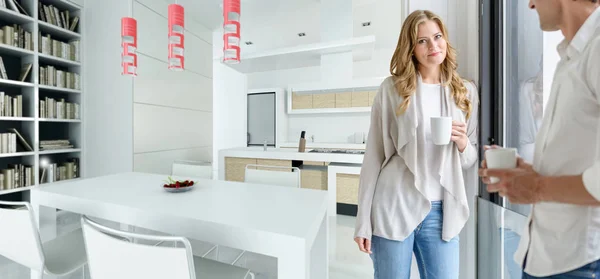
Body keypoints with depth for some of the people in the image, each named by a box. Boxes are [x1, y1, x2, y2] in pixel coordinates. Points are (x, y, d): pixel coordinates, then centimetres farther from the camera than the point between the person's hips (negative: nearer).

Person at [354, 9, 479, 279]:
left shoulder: (466, 92, 9)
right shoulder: (392, 88, -3)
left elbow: (471, 161, 15)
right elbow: (374, 155, -5)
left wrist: (462, 143, -10)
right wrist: (363, 221, -6)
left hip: (441, 212, 4)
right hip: (394, 208, -3)